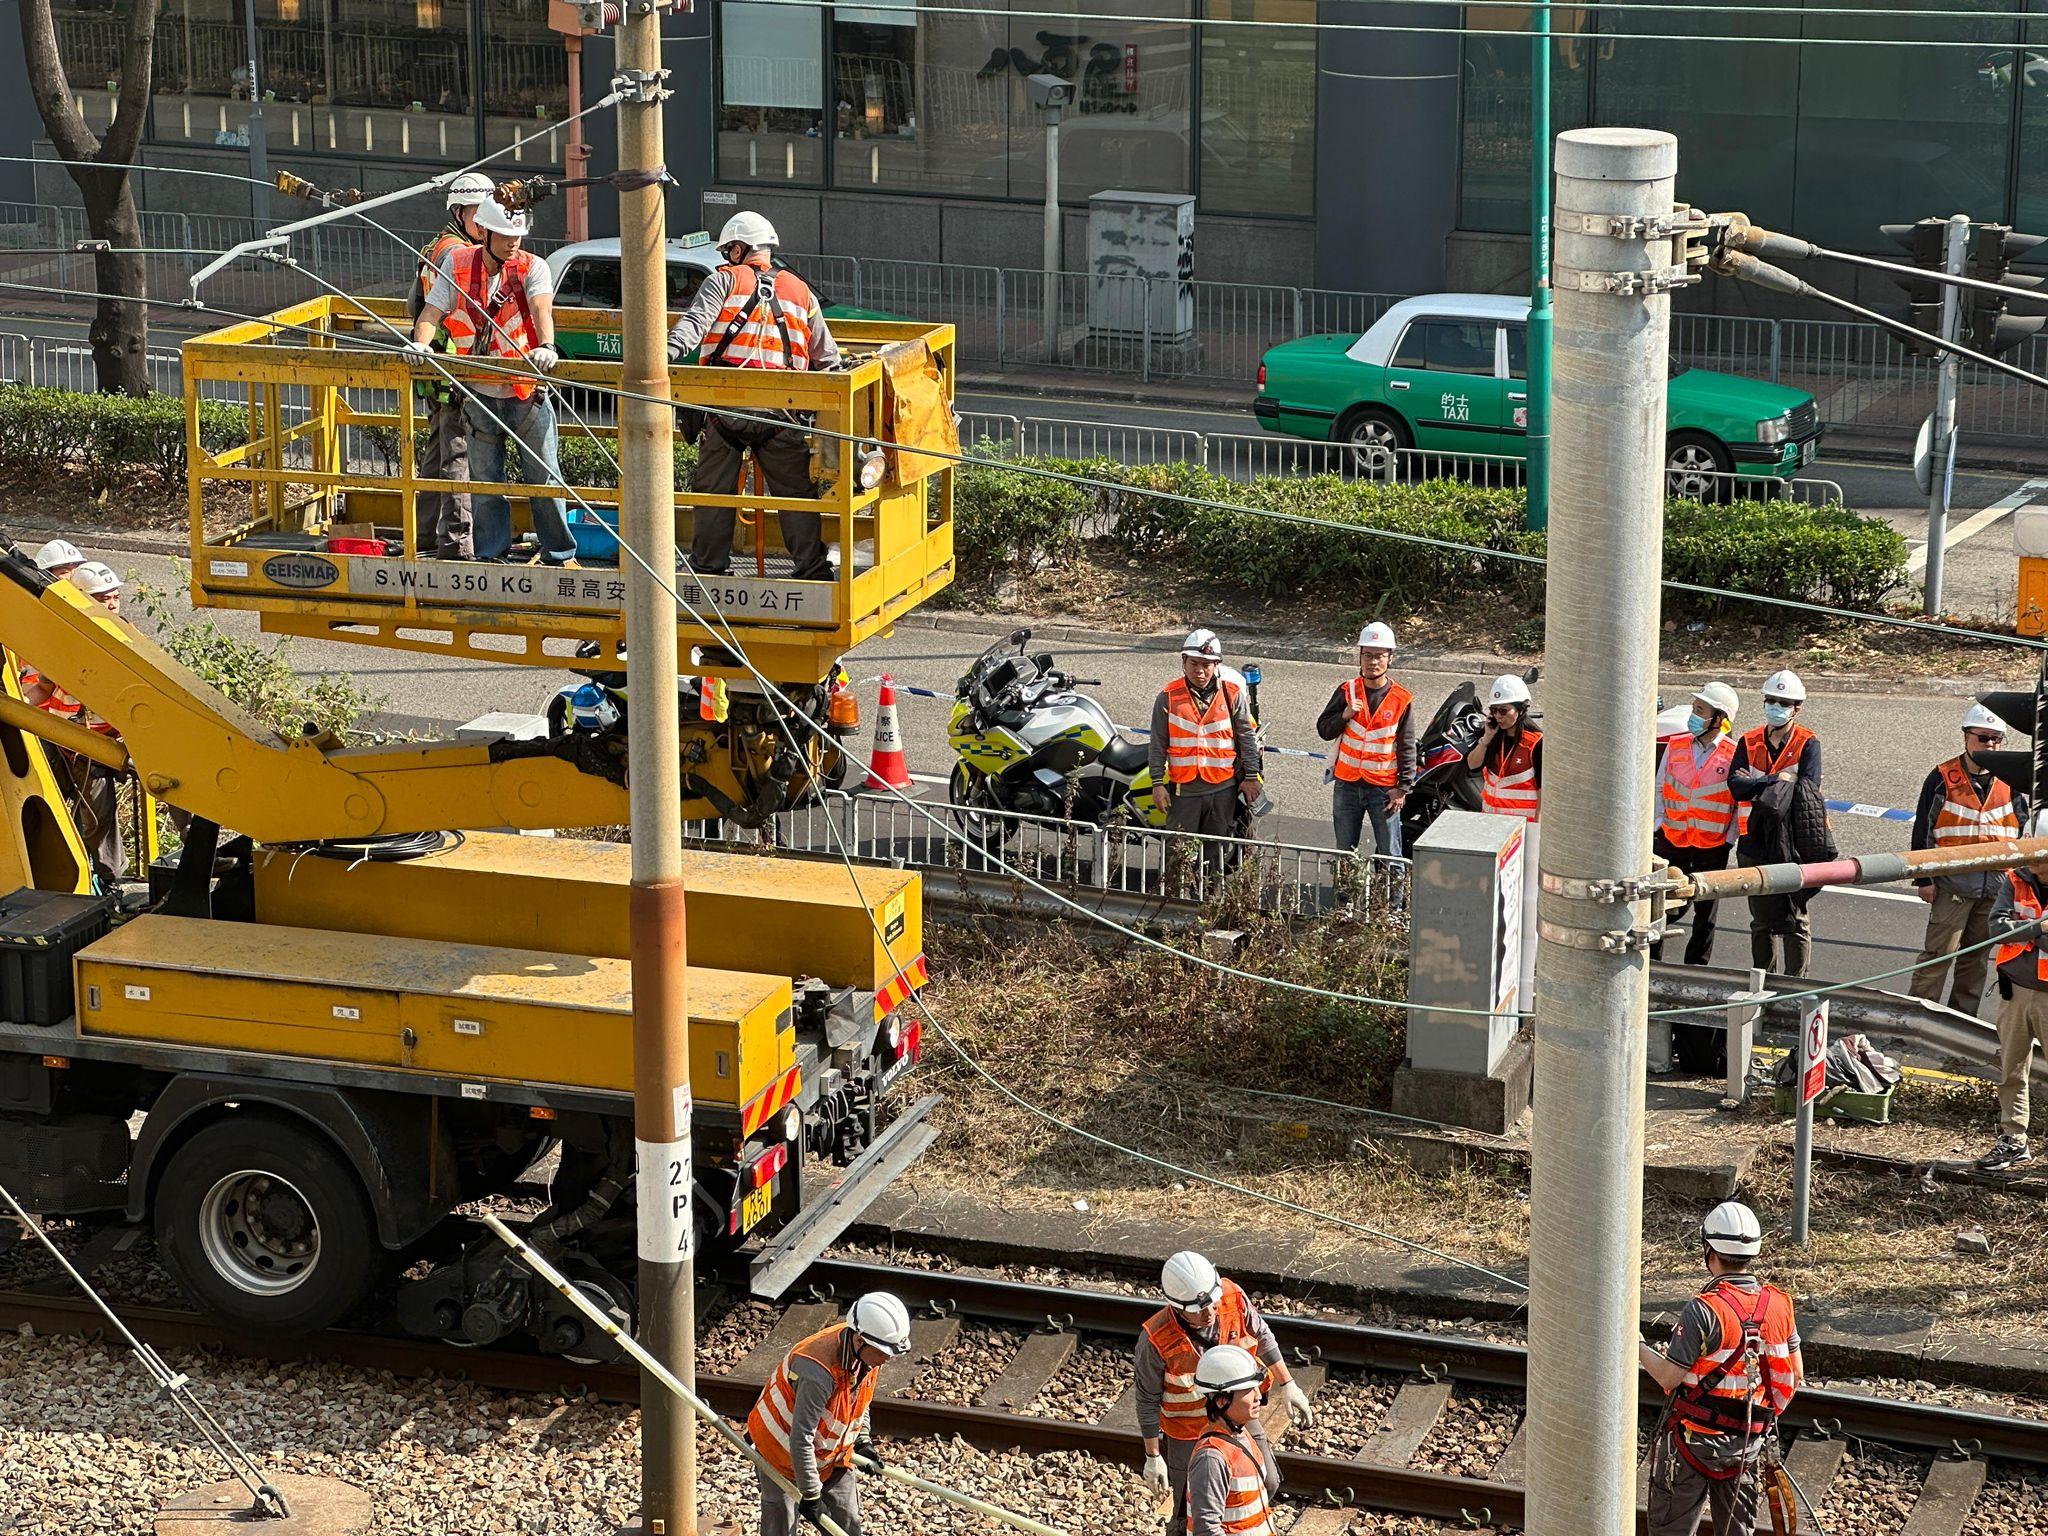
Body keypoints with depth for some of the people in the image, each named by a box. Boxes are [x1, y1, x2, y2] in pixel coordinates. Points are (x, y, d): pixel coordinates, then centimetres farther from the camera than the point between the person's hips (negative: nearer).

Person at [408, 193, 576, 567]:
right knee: (484, 480, 8)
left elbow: (541, 308, -23)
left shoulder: (532, 267, -5)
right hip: (480, 394, 2)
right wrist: (419, 344, -23)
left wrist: (546, 347, -42)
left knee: (544, 477, 2)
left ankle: (560, 554, 14)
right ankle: (490, 555, 19)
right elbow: (432, 311, -2)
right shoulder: (457, 265, 1)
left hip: (528, 393, -2)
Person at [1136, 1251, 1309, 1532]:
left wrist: (1288, 1386, 4)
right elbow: (1148, 1401, -17)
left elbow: (1262, 1338, -2)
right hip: (1188, 1435, -5)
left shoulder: (1234, 1297, -24)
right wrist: (1153, 1457, -10)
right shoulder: (1156, 1341, -33)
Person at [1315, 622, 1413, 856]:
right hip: (1347, 785, 3)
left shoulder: (1402, 700, -4)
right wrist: (1344, 715, -16)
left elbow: (1407, 748, -2)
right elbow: (1323, 730, 3)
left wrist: (1403, 788, -6)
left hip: (1384, 788, -3)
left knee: (1390, 854, -1)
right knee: (1345, 852, 12)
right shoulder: (1347, 691, 2)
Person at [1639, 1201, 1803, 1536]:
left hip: (1695, 1438, -5)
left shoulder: (1703, 1311, -23)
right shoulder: (1779, 1305, -4)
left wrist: (1635, 1345, -5)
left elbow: (1669, 1378, -19)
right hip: (1748, 1444, 5)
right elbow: (1795, 1375, 4)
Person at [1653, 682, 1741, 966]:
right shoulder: (1675, 748, 3)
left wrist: (1730, 838, -7)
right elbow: (1659, 789, 11)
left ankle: (1696, 967, 19)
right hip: (1672, 841, 2)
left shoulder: (1734, 756, -6)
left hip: (1712, 847, -2)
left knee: (1705, 912, 8)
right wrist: (1659, 823, 1)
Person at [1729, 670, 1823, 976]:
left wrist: (1756, 784, -13)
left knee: (1795, 921, 0)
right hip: (1754, 844, 4)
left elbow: (1808, 787, -20)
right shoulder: (1749, 742, 5)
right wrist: (1777, 781, -17)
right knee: (1762, 920, 14)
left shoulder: (1808, 744, -4)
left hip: (1793, 843, -4)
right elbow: (1735, 786, -9)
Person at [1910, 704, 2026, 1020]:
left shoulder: (2010, 783, 9)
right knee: (1938, 954, -7)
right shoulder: (1943, 778, -2)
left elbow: (2024, 833, 16)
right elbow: (1922, 831, -1)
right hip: (1952, 885, -4)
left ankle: (1962, 1017, 20)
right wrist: (1923, 879, -5)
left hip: (1996, 885, 4)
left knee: (1977, 956, 11)